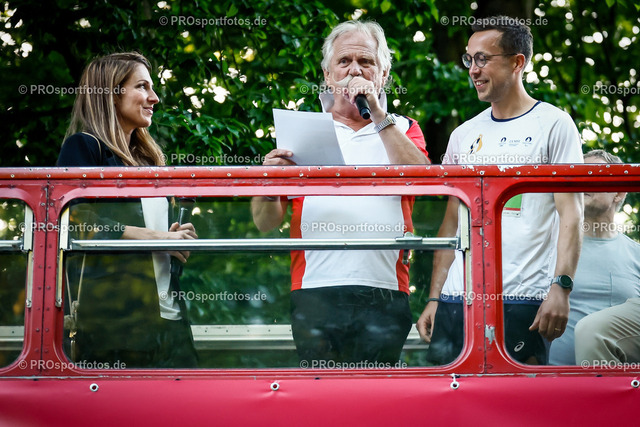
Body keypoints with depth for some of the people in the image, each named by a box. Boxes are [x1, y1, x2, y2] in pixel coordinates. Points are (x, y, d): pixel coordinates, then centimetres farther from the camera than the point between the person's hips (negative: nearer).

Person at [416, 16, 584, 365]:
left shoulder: (553, 124, 2)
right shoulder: (463, 136, 16)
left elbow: (570, 214, -4)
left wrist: (561, 287, -16)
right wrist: (434, 299, 11)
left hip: (522, 300, -4)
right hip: (457, 298, 5)